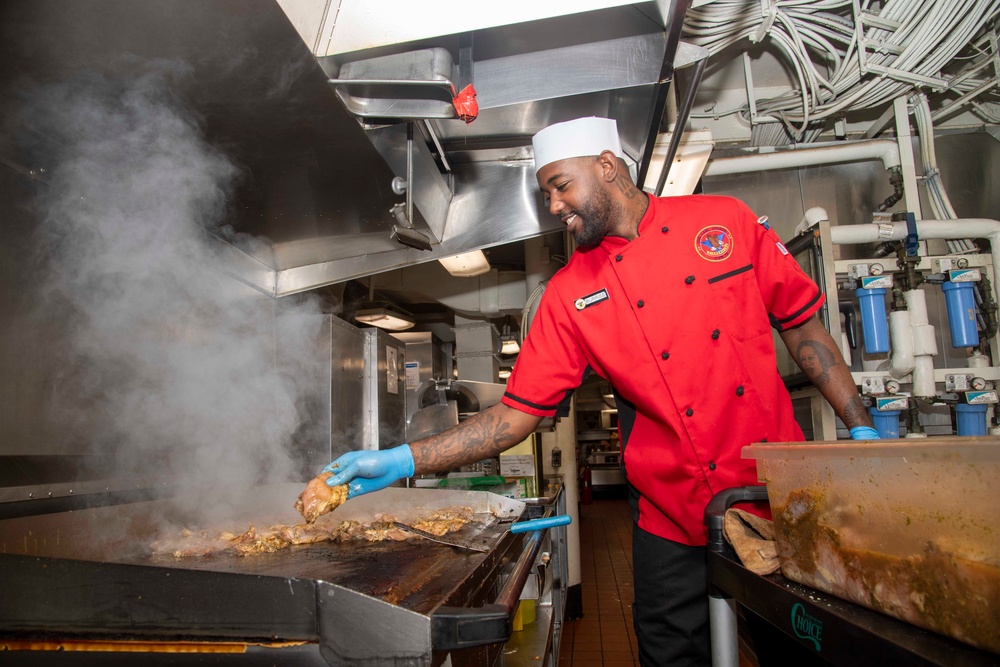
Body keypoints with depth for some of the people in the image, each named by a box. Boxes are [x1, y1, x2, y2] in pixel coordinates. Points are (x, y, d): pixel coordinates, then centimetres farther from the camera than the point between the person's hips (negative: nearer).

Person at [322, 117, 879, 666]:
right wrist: (402, 461, -13)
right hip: (675, 526, 0)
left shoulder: (727, 220, -3)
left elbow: (803, 325, 5)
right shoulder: (569, 296, -5)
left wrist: (861, 428, 2)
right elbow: (518, 412, -6)